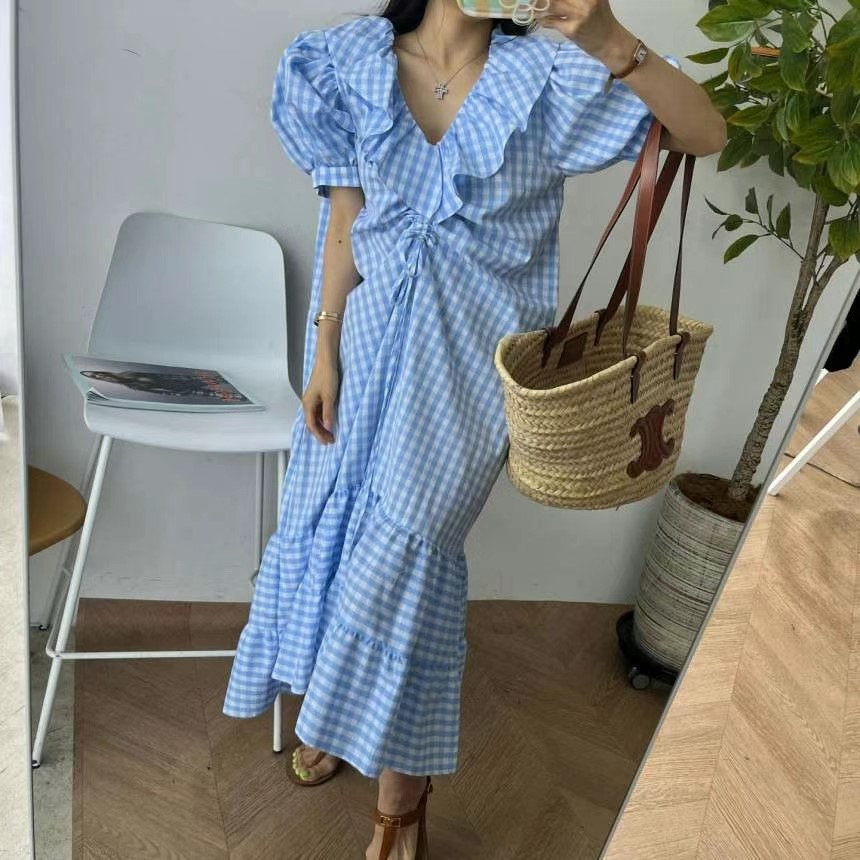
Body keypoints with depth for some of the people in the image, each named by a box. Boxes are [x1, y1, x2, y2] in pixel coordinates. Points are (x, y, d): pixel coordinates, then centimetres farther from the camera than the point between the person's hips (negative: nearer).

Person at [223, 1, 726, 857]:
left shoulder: (545, 73, -7)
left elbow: (706, 133, -11)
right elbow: (347, 218, 2)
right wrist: (325, 352, 0)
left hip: (470, 350, -3)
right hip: (372, 330, 4)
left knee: (406, 540, -6)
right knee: (336, 512, 11)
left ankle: (402, 782, 18)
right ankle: (336, 708, 40)